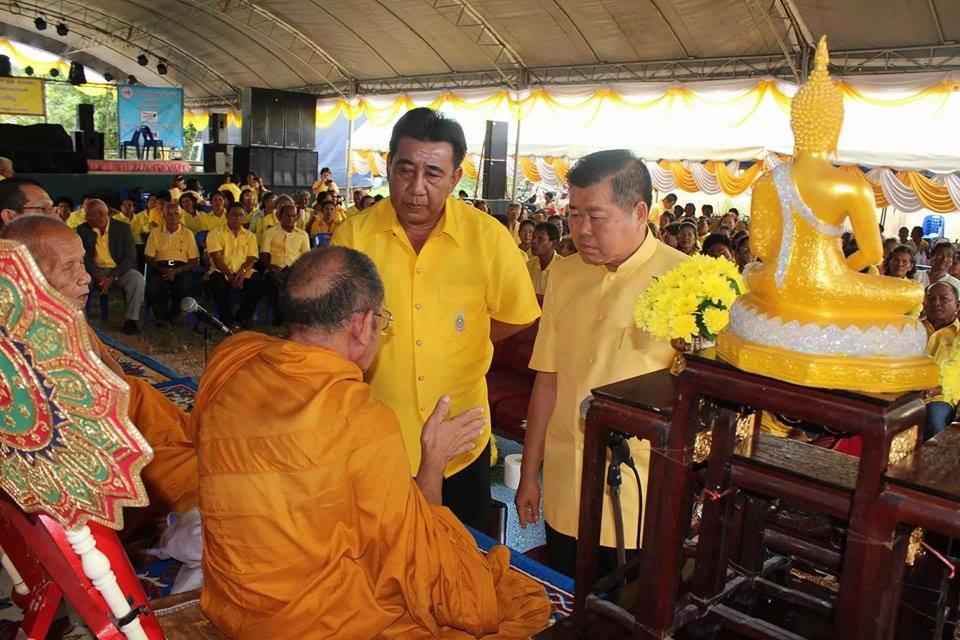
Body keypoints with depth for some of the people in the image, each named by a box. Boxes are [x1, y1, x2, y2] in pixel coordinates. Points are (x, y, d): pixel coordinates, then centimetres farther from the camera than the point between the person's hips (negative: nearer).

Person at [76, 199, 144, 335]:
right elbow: (84, 257, -5)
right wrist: (98, 277, -24)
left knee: (138, 280, -30)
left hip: (118, 270, -1)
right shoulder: (82, 230, 1)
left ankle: (130, 320, -18)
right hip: (94, 270, 1)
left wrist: (112, 277, -23)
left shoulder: (122, 228, -5)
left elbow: (130, 257, -10)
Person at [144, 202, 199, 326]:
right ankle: (160, 315, -2)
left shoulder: (188, 234, 10)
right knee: (152, 285, -31)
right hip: (160, 266, 1)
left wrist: (177, 271, -14)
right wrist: (162, 270, -15)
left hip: (181, 267, 0)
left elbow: (194, 260, 5)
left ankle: (173, 314, -3)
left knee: (186, 286, -32)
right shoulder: (155, 233, 12)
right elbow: (149, 257, 7)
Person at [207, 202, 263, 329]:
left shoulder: (250, 236, 14)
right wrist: (230, 275, -21)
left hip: (243, 273, 2)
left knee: (258, 282, -28)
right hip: (222, 272, -2)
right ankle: (227, 319, -15)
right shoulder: (215, 233, 5)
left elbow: (251, 259, 4)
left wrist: (242, 272, -17)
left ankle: (242, 318, -10)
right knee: (217, 283, -36)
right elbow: (217, 258, -6)